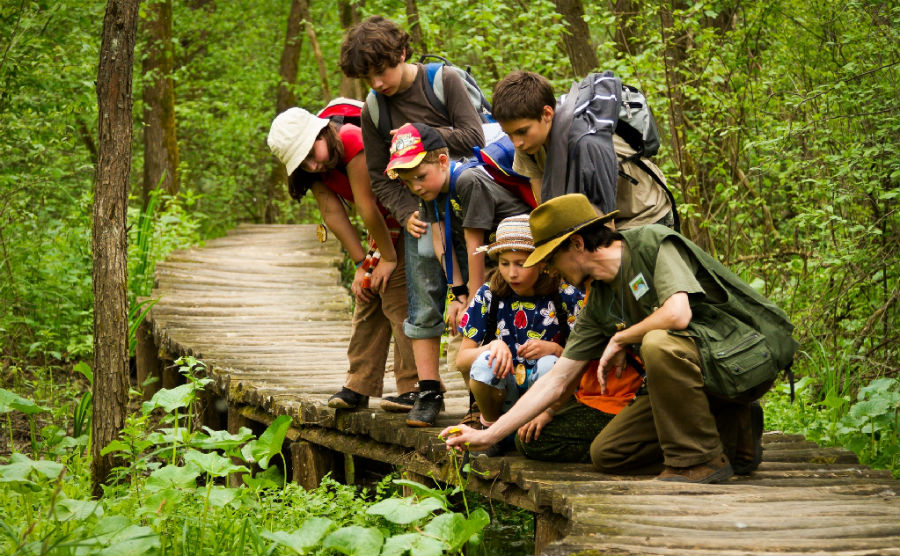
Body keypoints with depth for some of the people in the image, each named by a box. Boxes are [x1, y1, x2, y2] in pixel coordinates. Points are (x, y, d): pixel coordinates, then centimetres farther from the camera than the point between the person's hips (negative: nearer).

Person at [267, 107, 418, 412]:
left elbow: (368, 208, -26)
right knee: (368, 293, 6)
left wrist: (389, 257, -19)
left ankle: (415, 386, -17)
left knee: (396, 293, -17)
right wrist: (362, 263, -12)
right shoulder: (316, 169, -7)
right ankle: (359, 384, 10)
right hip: (387, 221, 8)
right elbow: (332, 213, -8)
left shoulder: (353, 143, -31)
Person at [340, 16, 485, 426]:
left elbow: (474, 139, -13)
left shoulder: (445, 82, -9)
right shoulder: (374, 112, 0)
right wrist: (406, 214, -8)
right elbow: (380, 177, 6)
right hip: (421, 213, 3)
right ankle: (429, 392, 2)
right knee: (424, 306, -2)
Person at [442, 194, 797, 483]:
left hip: (747, 356, -8)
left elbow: (678, 314, -31)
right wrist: (487, 436, 5)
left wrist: (620, 339, -13)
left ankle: (700, 459, -18)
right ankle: (732, 439, 7)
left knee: (658, 343, -36)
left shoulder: (654, 243, -15)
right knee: (607, 455, 1)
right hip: (694, 378, 9)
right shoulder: (598, 305, 7)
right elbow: (556, 382, 8)